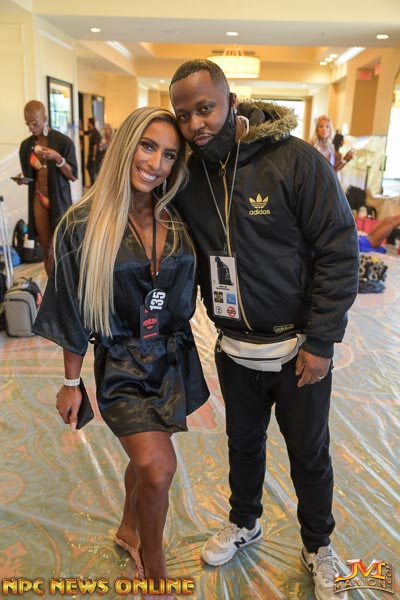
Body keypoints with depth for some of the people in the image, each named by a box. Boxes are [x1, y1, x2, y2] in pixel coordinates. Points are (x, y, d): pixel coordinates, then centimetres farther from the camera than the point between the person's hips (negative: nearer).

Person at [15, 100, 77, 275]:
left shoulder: (63, 141, -6)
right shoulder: (26, 145, 7)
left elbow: (73, 176, -8)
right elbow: (30, 176, 15)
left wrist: (58, 158, -23)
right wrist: (23, 180, -8)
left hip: (59, 200, -3)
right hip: (39, 201, 4)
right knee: (46, 249, 3)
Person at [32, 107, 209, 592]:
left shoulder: (177, 221, -3)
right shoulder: (85, 224, -13)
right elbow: (74, 313, -6)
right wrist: (71, 382, 0)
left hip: (172, 359, 4)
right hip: (121, 364, -4)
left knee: (148, 455, 19)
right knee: (159, 466, -16)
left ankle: (129, 529, 49)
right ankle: (154, 568, 14)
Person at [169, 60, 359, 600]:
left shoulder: (296, 160, -17)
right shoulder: (188, 175, -3)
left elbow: (339, 254, -15)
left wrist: (319, 342, -16)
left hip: (298, 348, -3)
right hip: (235, 348, 4)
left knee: (310, 455, 15)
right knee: (243, 443, 24)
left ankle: (318, 546, 43)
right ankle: (245, 523, 51)